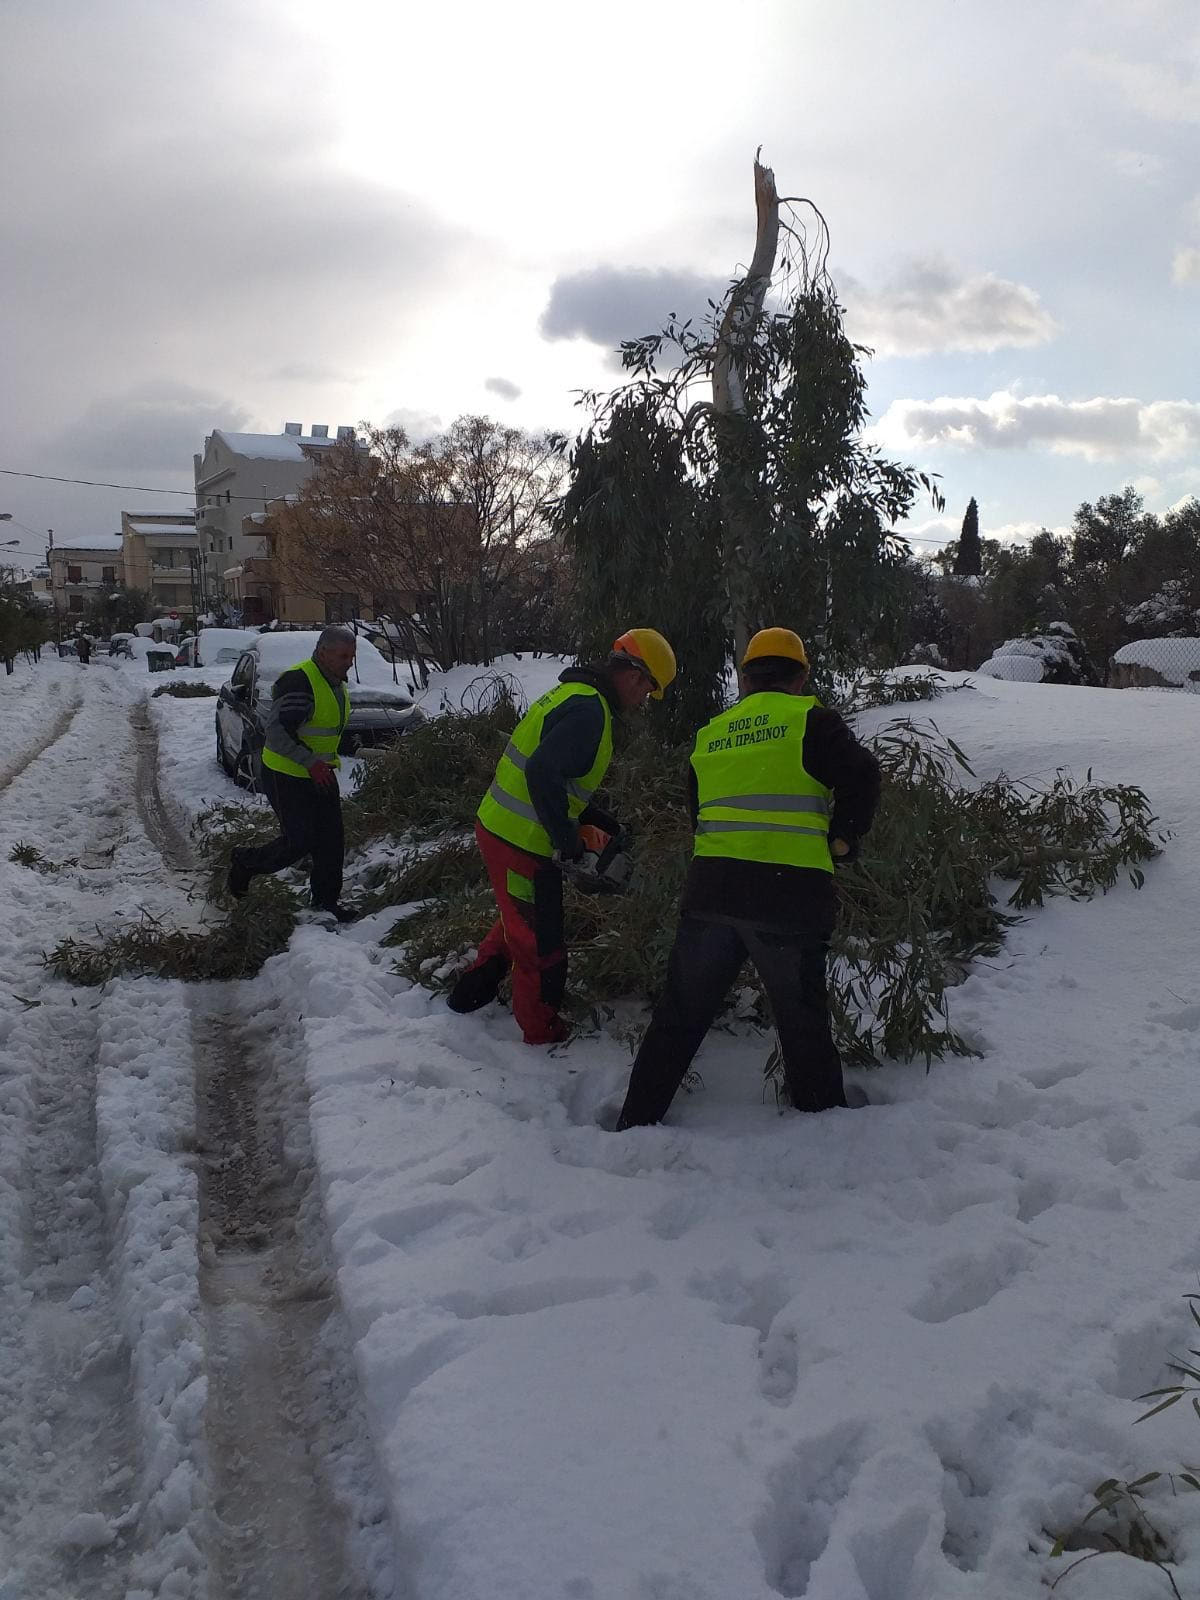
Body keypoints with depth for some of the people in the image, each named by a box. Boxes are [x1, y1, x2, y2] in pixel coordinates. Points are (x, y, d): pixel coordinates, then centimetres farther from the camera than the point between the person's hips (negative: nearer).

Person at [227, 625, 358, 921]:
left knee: (331, 840, 7)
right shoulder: (298, 682, -24)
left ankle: (325, 901, 20)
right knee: (299, 842, -6)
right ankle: (244, 861, 19)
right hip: (287, 777, -9)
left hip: (319, 773, 9)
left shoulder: (336, 683, 8)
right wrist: (310, 762, -31)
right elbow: (276, 731, -28)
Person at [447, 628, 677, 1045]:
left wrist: (604, 823, 19)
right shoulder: (589, 710, -21)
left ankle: (471, 992, 44)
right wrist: (570, 849, -28)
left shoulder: (575, 694, 11)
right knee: (542, 947, 7)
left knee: (519, 921, 30)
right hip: (523, 843, -10)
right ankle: (543, 1035, 23)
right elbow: (544, 775, -33)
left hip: (498, 827, 10)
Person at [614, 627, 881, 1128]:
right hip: (790, 894, -4)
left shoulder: (710, 734, 16)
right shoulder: (810, 720, 1)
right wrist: (842, 839, 2)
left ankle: (637, 1121, 22)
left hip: (709, 892, 4)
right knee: (803, 1023, 13)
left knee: (679, 1016, 16)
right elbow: (862, 777, -11)